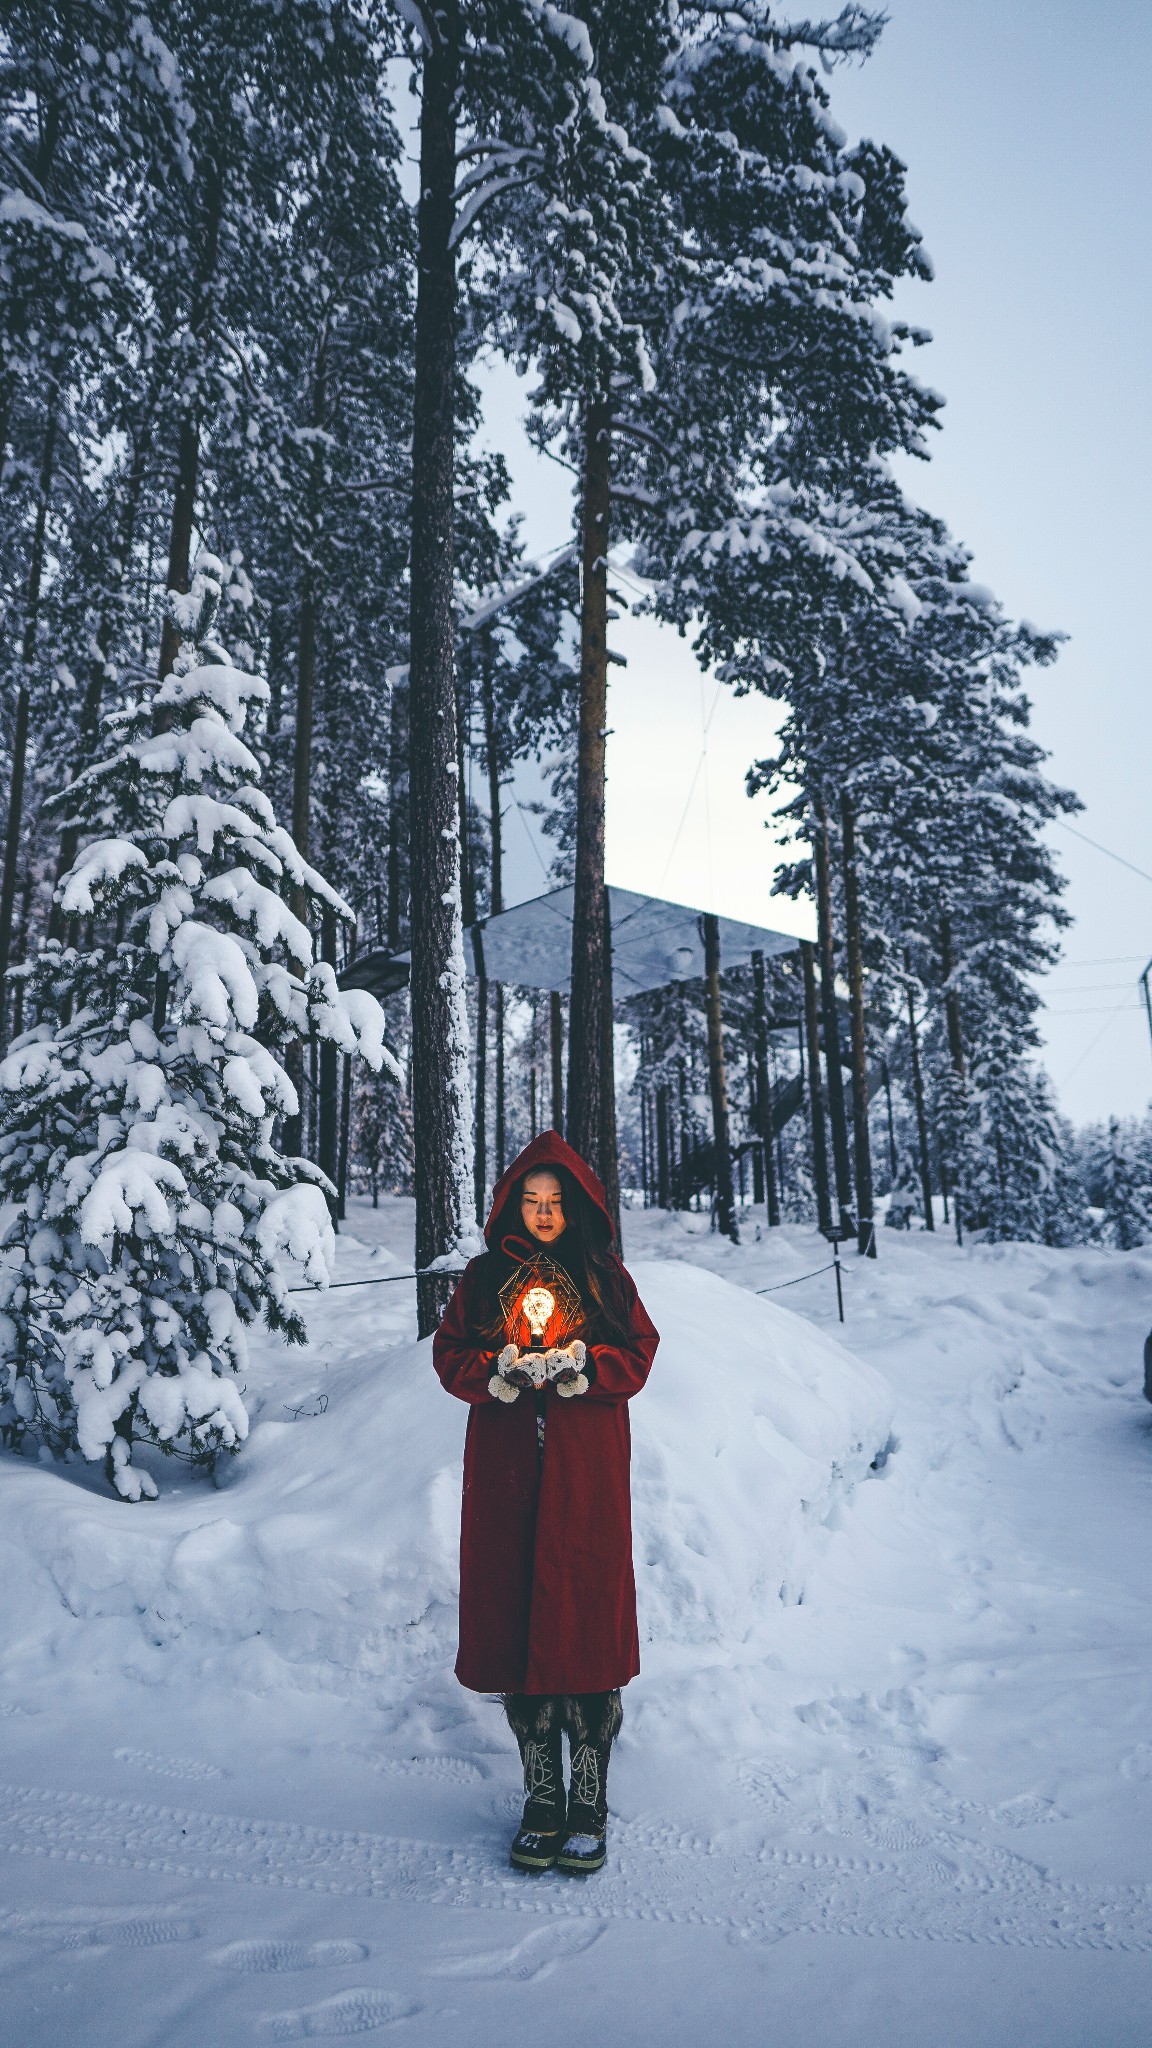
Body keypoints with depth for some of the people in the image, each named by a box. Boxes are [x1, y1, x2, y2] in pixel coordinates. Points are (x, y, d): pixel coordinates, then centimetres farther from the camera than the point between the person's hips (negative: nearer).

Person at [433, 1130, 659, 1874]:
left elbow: (639, 1352, 2)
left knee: (584, 1622, -3)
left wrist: (583, 1367, -16)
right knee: (514, 1622, 3)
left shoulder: (604, 1276, 6)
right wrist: (500, 1372, -14)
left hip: (584, 1475, -1)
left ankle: (589, 1808, 9)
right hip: (506, 1473, 2)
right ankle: (542, 1800, 17)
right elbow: (450, 1354, 5)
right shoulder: (485, 1277, 9)